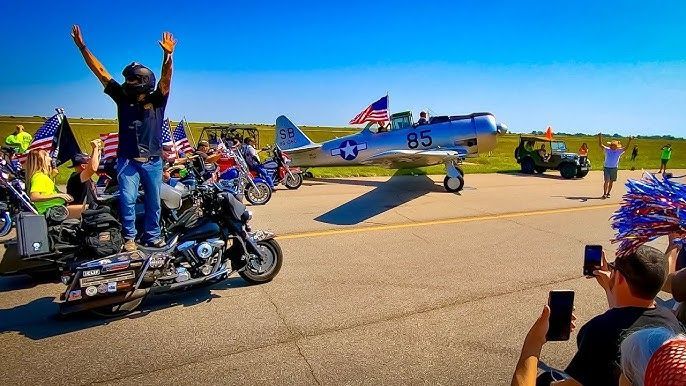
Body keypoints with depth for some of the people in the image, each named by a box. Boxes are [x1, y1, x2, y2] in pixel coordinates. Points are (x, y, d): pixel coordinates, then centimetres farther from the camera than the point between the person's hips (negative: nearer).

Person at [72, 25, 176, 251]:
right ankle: (129, 237, 6)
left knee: (153, 201, 9)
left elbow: (166, 78, -16)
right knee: (127, 200, -6)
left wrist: (168, 55, -32)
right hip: (127, 160, 1)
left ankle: (152, 235, 23)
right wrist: (81, 46, 3)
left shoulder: (157, 100, 1)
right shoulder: (121, 96, 7)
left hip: (153, 161, -1)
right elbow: (100, 71, 6)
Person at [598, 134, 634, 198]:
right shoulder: (607, 150, 1)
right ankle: (604, 193, -10)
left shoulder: (619, 151, 4)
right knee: (607, 180, -12)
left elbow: (626, 147, -3)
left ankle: (608, 193, 21)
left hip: (614, 168, 3)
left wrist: (630, 141, -15)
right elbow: (600, 145, -5)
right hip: (606, 168, -3)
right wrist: (600, 137, -17)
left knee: (611, 181, 10)